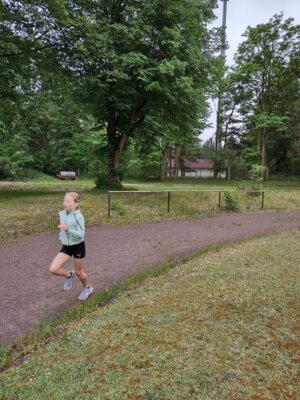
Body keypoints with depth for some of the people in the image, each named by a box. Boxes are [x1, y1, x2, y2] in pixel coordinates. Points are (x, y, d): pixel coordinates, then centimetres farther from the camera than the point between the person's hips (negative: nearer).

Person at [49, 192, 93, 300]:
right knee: (53, 269, -9)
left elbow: (81, 234, -25)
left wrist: (67, 229, -35)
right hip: (66, 247, 5)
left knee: (78, 271, 12)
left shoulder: (78, 216, -21)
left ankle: (87, 287, 42)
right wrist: (61, 237, 9)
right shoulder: (61, 214, -3)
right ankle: (69, 275, 23)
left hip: (78, 246, -5)